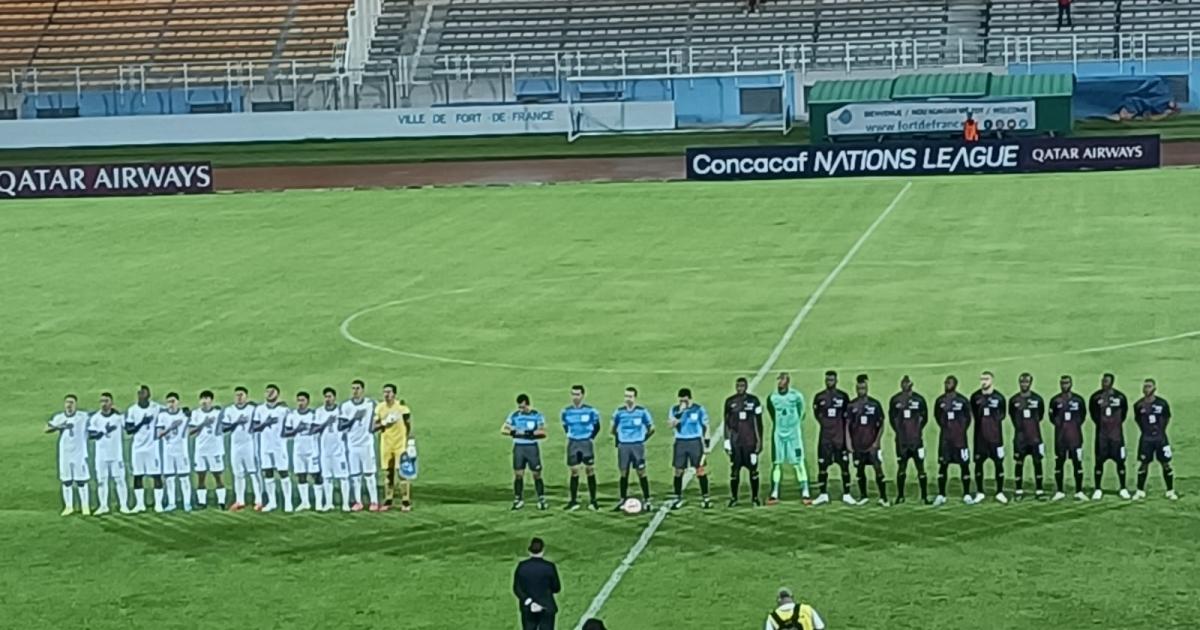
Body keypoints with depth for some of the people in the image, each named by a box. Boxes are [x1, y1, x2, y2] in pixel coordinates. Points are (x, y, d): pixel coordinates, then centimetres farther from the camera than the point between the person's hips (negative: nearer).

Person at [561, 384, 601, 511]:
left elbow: (597, 426, 5)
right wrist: (570, 436, 7)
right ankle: (574, 501, 9)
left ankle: (592, 501, 4)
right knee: (574, 472, 4)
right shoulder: (566, 411, 3)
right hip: (573, 444, 3)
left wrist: (591, 438, -3)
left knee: (590, 470, -1)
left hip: (586, 443, -3)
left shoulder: (590, 410, -6)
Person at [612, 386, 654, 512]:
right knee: (623, 473, 6)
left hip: (638, 446, -2)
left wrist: (643, 439, 2)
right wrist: (619, 439, 9)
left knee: (641, 472, -4)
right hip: (623, 446, 3)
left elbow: (651, 428, 5)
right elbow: (614, 428, 17)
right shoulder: (619, 412, 3)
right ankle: (623, 500, 14)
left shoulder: (642, 411, -3)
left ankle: (646, 500, 2)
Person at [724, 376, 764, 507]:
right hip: (735, 442, 1)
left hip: (750, 441, -1)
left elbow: (758, 422, 3)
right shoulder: (730, 402, 6)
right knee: (734, 470, 3)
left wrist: (759, 441, 0)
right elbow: (727, 423, 10)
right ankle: (733, 498, 11)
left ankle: (755, 497, 9)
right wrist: (727, 441, 5)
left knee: (753, 469, 1)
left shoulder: (754, 401, 1)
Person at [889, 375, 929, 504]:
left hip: (916, 439, -1)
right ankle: (900, 495, 17)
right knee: (901, 467, 8)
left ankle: (924, 496, 2)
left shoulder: (919, 399, -1)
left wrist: (918, 430, 1)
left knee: (920, 467, -2)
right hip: (901, 440, 1)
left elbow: (924, 417, 7)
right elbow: (892, 417, 9)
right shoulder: (895, 400, 2)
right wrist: (898, 431, 3)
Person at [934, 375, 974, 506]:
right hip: (945, 438, 2)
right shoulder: (940, 401, 2)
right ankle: (941, 495, 8)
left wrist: (962, 430, 6)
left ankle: (967, 495, 7)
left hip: (960, 438, -2)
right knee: (943, 465, 2)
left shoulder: (963, 401, -5)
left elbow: (968, 418, 7)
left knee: (964, 465, 0)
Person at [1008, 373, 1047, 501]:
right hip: (1020, 437, 0)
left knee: (1037, 462, -1)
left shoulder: (1037, 399, 1)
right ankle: (1019, 490, 10)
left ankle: (1039, 490, 3)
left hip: (1035, 436, 0)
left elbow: (1040, 415, 13)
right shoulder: (1014, 400, 1)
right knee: (1018, 463, 3)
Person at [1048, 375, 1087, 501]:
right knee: (1059, 463, 4)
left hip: (1075, 436, -1)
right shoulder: (1055, 400, 2)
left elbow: (1083, 415, 12)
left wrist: (1076, 424, 4)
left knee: (1077, 463, -1)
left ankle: (1079, 492, 4)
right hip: (1060, 437, 1)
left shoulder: (1078, 400, 3)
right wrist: (1059, 424, 2)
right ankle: (1059, 492, 12)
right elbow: (1052, 416, 11)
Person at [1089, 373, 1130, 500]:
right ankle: (1098, 489, 8)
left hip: (1116, 433, 0)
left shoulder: (1120, 397, -2)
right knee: (1099, 461, 0)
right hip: (1101, 434, 0)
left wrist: (1117, 422, 10)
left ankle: (1123, 489, 13)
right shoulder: (1096, 397, -3)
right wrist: (1100, 423, 8)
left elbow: (1124, 412, 12)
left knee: (1120, 461, 3)